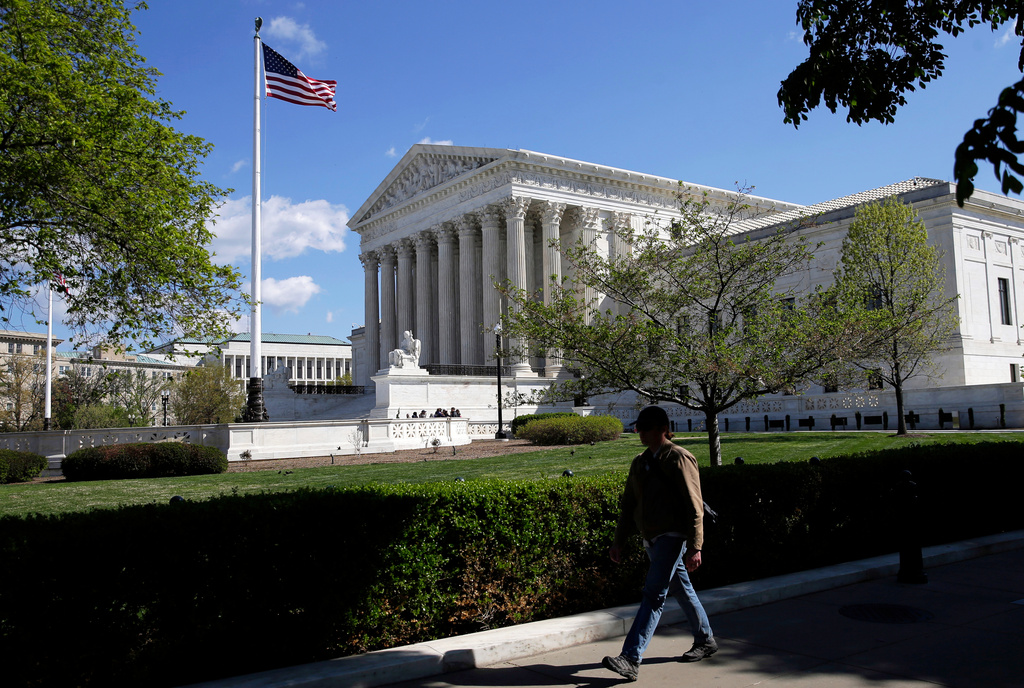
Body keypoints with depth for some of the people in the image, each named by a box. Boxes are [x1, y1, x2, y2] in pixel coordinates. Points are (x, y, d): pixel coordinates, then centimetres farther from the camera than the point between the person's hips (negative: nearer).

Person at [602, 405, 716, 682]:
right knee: (681, 591, 19)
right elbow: (628, 504, 16)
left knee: (654, 594, -12)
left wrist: (695, 548, -17)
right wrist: (619, 541, 12)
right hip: (651, 539, 8)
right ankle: (705, 641, 35)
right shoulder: (640, 462, 12)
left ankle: (631, 659, -16)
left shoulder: (679, 459, -11)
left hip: (673, 537, -8)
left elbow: (694, 507, -13)